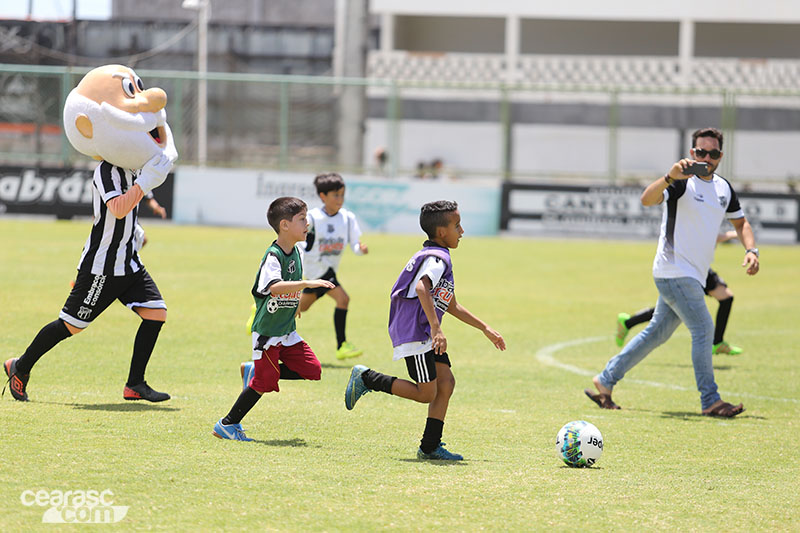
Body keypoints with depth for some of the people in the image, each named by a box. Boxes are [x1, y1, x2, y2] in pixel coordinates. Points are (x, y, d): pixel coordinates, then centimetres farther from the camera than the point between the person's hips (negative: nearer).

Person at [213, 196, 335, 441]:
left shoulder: (296, 252, 7)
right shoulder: (273, 256, -20)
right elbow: (274, 288, -38)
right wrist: (307, 283, -44)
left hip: (287, 330, 8)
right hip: (267, 330, -8)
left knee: (312, 370, -1)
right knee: (265, 382, -7)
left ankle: (253, 371, 13)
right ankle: (227, 425, 7)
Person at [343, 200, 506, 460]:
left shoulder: (439, 257, 21)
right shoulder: (437, 258, -13)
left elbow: (452, 306, 28)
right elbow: (421, 288, -32)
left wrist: (485, 329, 28)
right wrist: (436, 328, -38)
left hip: (427, 334, 10)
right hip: (415, 333, -10)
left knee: (446, 382, 1)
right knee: (426, 393, -8)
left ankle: (430, 446, 2)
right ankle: (366, 378, 2)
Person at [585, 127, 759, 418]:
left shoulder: (724, 188, 11)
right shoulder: (683, 182, -13)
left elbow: (740, 222, 24)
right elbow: (647, 199, -30)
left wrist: (751, 250, 5)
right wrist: (670, 177, -48)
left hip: (692, 277, 8)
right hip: (674, 271, -8)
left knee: (657, 333, 11)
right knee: (703, 329, -13)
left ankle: (605, 381, 20)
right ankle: (710, 401, -8)